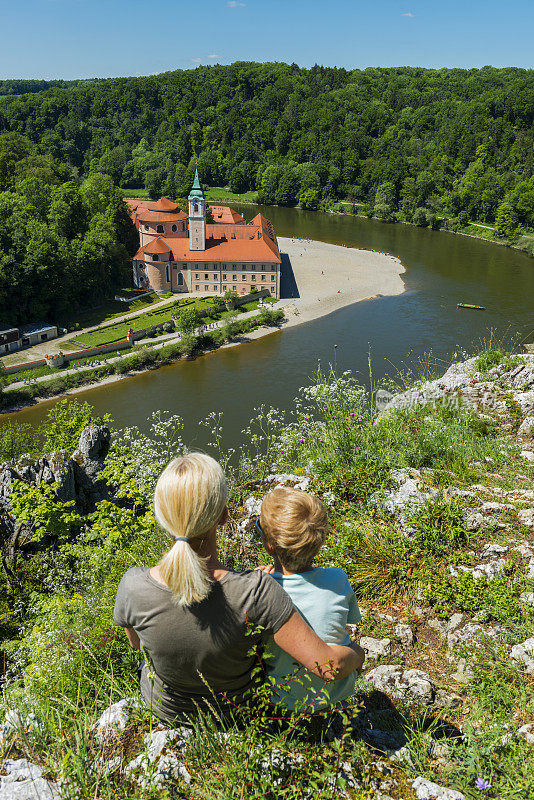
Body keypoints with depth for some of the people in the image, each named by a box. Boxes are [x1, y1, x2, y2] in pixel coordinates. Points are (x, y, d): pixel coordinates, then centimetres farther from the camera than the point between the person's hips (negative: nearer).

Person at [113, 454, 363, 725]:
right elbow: (330, 666, -35)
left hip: (166, 709, 1)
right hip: (239, 706, 0)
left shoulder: (133, 587, -34)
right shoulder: (255, 592, -41)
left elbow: (136, 641, -11)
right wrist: (356, 653, -11)